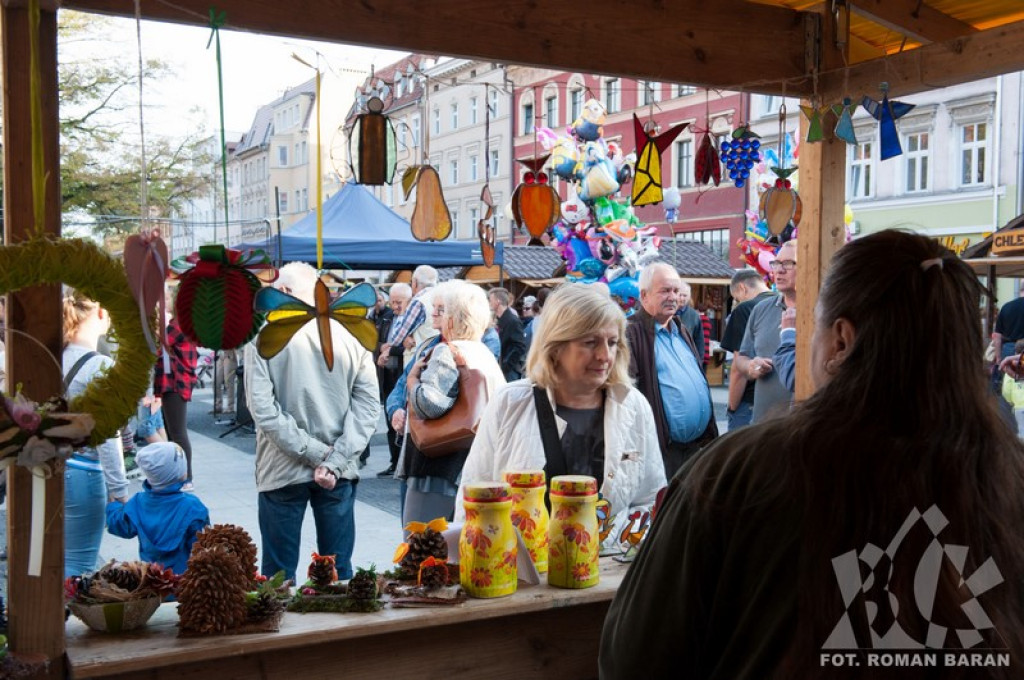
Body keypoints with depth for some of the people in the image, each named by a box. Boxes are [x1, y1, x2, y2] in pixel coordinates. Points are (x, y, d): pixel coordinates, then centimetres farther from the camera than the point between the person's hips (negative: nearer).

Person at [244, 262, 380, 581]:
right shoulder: (351, 336, 0)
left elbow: (263, 408, -13)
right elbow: (368, 405, -6)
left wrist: (316, 453, -11)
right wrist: (334, 460, -9)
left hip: (283, 471, -2)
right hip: (338, 473, 2)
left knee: (279, 577, 8)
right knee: (339, 573, 11)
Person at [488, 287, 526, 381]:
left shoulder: (513, 321, -12)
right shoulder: (497, 320, 12)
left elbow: (520, 347, -18)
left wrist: (506, 365, -18)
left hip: (510, 371, -8)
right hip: (498, 369, 8)